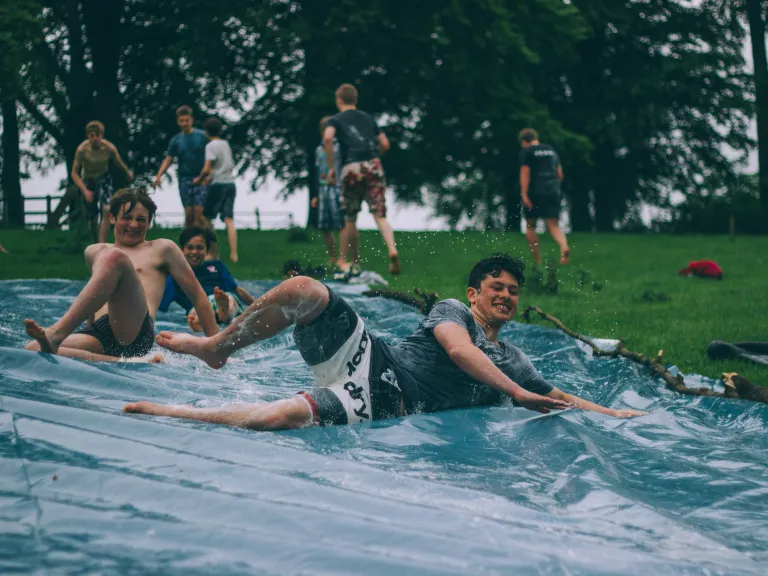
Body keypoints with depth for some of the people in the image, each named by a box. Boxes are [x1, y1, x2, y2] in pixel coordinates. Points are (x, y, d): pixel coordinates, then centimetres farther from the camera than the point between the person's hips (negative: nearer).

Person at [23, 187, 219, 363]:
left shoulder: (162, 250, 23)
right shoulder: (95, 252, 32)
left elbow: (197, 296, 20)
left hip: (135, 333, -4)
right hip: (99, 336, 4)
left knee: (115, 257, -28)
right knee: (32, 349, -24)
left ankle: (56, 333, -43)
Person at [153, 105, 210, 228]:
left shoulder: (202, 136, -1)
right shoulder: (176, 140, 8)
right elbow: (168, 159, 7)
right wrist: (158, 175, -7)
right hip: (184, 180, 2)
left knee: (199, 212, -12)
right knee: (189, 213, 0)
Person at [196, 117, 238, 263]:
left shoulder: (211, 146, -8)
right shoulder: (226, 144, 14)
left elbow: (206, 169, -16)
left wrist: (199, 179, 2)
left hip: (218, 185, -6)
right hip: (230, 184, 6)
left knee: (207, 218, 7)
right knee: (229, 220, 0)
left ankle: (214, 253, 5)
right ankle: (233, 254, -11)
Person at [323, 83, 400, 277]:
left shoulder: (336, 120, 9)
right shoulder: (368, 118, 21)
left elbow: (327, 138, -12)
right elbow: (385, 144, 18)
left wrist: (331, 167, -6)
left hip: (351, 168, -2)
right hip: (373, 166, 2)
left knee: (350, 219, 11)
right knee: (380, 215, -5)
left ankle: (347, 261, 21)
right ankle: (392, 249, -30)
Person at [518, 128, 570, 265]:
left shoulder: (526, 151, -2)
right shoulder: (551, 150, 16)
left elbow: (525, 173, -12)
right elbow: (560, 174, 16)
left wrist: (524, 194, -17)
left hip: (535, 192, -4)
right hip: (553, 191, 4)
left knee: (530, 226, 11)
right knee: (553, 226, 1)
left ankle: (537, 261, 9)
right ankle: (564, 247, -30)